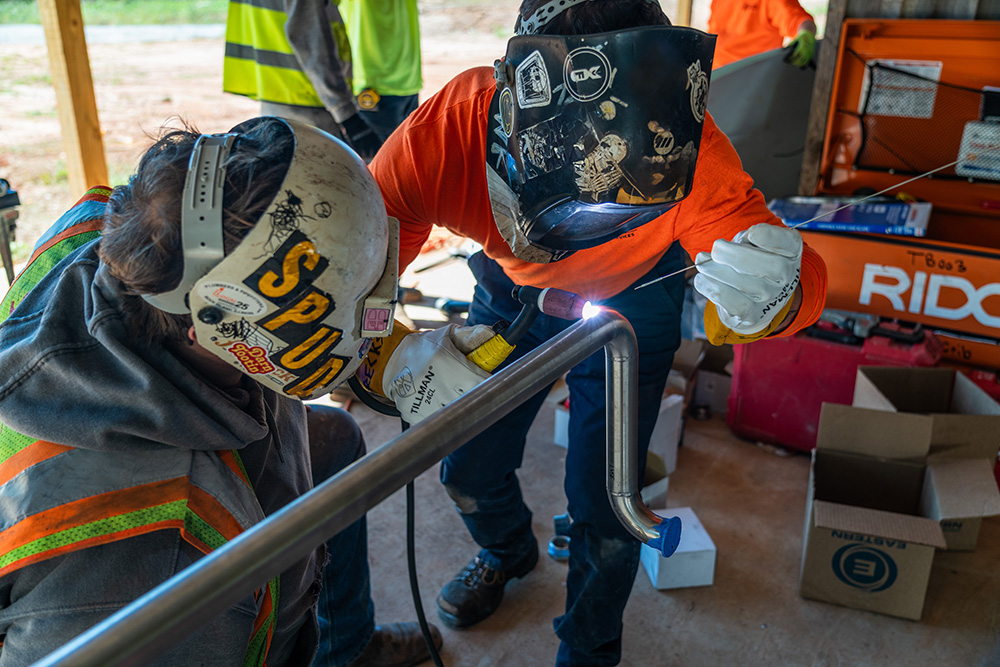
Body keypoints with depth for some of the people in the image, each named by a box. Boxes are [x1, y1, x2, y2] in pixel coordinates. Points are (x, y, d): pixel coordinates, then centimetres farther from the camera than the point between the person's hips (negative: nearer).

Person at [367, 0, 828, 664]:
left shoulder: (682, 148, -39)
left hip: (632, 304, -2)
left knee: (603, 512, -4)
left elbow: (802, 278, -36)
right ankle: (507, 552, 50)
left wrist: (769, 296, -61)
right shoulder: (446, 131, -37)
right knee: (469, 469, 9)